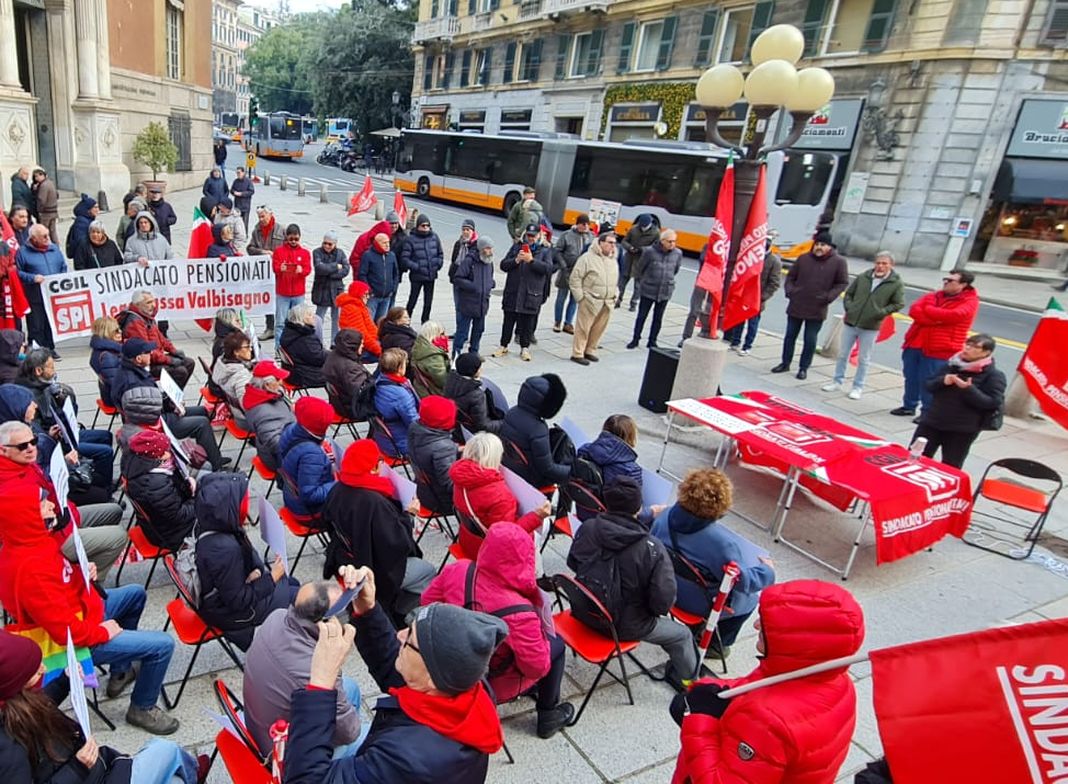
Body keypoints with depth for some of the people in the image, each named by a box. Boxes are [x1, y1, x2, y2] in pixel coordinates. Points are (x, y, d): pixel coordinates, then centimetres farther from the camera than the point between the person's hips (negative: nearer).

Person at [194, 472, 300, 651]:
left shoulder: (208, 525, -13)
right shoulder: (223, 549, -39)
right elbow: (239, 601, -28)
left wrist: (256, 571, -13)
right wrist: (271, 578, -20)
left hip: (223, 592, 8)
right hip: (229, 612, -8)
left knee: (292, 583, 20)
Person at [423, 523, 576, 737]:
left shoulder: (457, 571, -23)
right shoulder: (519, 614, -37)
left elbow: (427, 600, -4)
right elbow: (538, 667, -24)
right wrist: (541, 637, -5)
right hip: (495, 685, -5)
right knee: (556, 645, 17)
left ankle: (528, 689, 44)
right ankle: (548, 717, 34)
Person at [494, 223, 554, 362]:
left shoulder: (545, 250, 4)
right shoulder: (516, 246, 10)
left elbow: (548, 268, -12)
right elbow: (503, 265, 5)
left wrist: (531, 260, -20)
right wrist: (516, 260, -13)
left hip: (531, 294, -2)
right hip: (512, 293, 2)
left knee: (527, 323, 6)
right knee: (508, 321, 9)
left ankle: (524, 348, 20)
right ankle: (503, 346, 22)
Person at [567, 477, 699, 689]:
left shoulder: (588, 528, -16)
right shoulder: (652, 549, -28)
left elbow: (572, 563, 1)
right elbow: (663, 602, -25)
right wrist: (655, 609, -1)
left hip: (583, 611, 5)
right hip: (623, 626, -5)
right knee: (682, 635, 22)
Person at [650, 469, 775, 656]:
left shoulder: (664, 517, -19)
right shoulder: (721, 541, -35)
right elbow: (742, 581, -21)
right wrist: (767, 570, -2)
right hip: (701, 605, -6)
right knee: (750, 597, 23)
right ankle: (716, 644, 33)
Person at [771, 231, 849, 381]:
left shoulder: (839, 262, -5)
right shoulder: (803, 258, 2)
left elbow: (842, 283, -1)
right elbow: (791, 276, 11)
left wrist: (828, 297, -12)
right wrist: (790, 291, -4)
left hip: (817, 310, -2)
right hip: (796, 306, 3)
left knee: (810, 340, 4)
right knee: (790, 336, 11)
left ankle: (803, 368, 15)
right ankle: (785, 363, 24)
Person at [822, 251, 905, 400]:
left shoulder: (896, 283, -5)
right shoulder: (863, 277, 2)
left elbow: (898, 304, -2)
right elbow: (849, 293, 13)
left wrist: (880, 313, -10)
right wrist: (849, 307, -1)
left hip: (870, 327, -3)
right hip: (850, 322, 3)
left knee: (863, 359, 6)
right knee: (843, 354, 10)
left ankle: (858, 387, 17)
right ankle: (837, 381, 23)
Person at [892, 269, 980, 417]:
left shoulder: (969, 301, -2)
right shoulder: (933, 296, 13)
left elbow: (954, 315, -22)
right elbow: (914, 310, -3)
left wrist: (928, 309, -10)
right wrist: (937, 320, -17)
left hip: (939, 349, -5)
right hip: (914, 344, 5)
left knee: (928, 382, -2)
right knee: (910, 378, 12)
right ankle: (909, 406, 27)